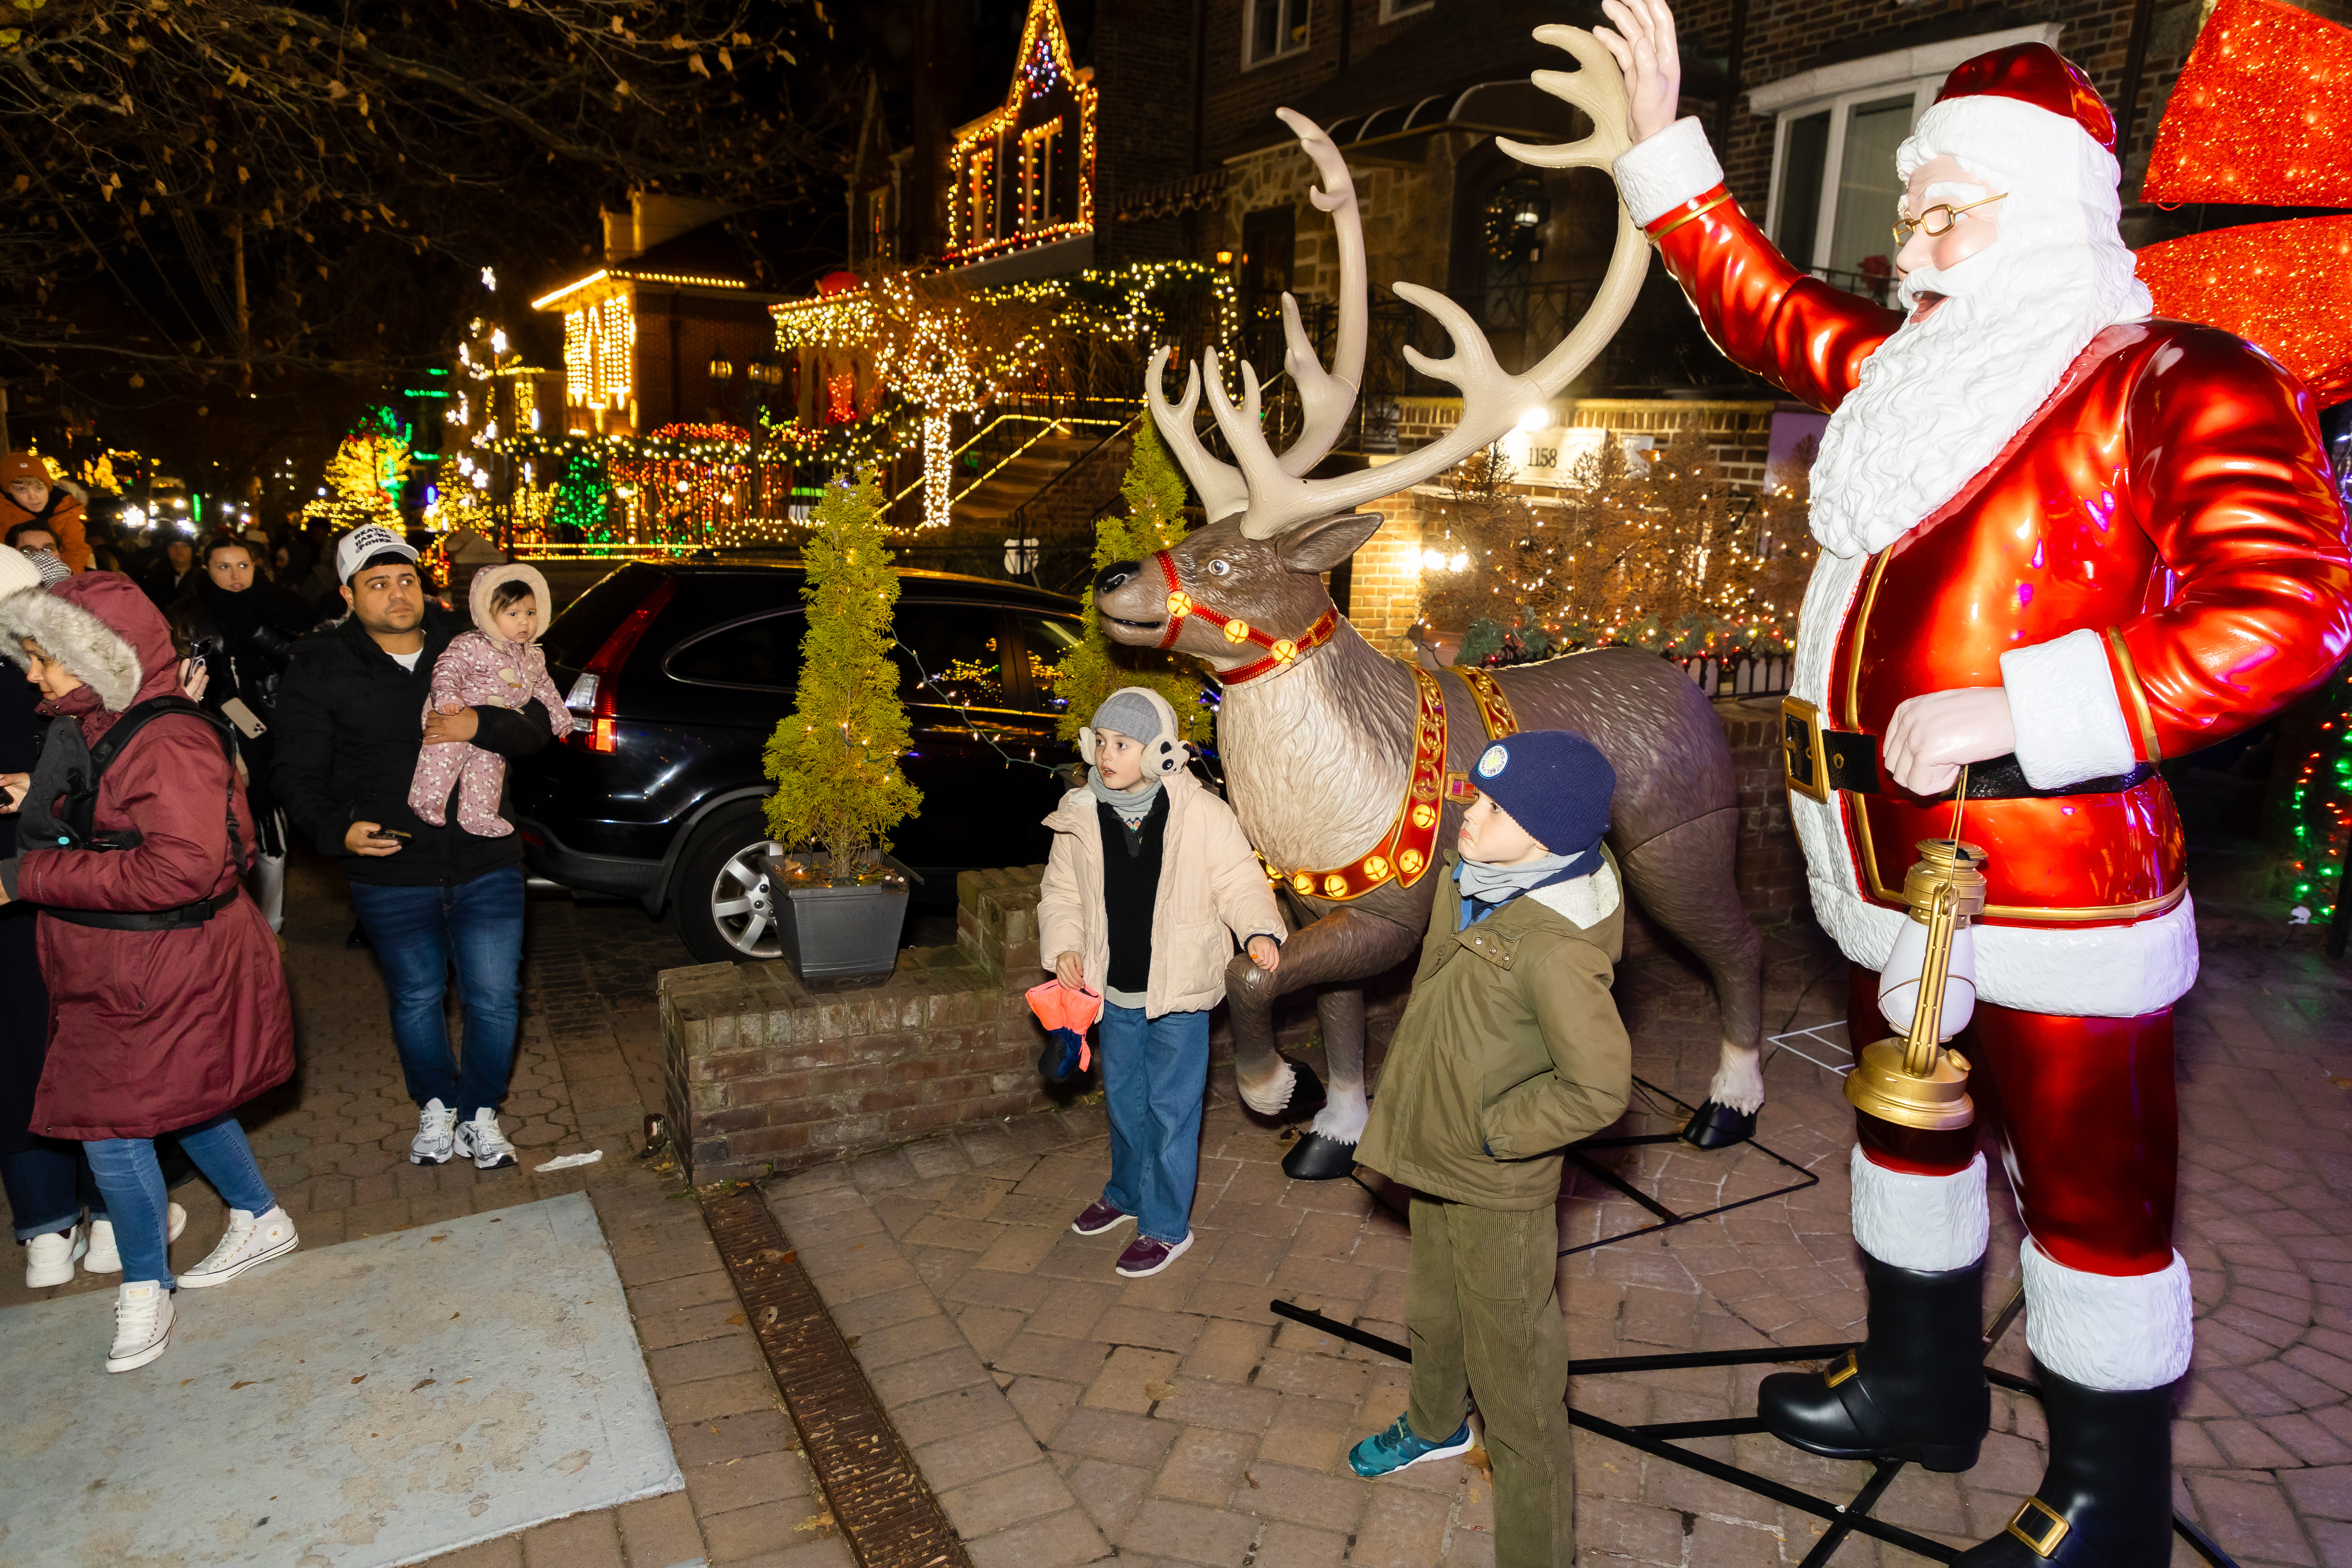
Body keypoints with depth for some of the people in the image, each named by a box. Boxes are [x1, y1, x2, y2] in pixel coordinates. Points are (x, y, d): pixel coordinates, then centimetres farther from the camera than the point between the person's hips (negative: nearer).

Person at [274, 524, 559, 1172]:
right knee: (417, 999, 16)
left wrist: (482, 726, -19)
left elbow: (538, 725, 2)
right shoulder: (319, 670, -2)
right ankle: (436, 1106, 40)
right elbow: (299, 775, -2)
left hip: (487, 867, 1)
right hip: (391, 875, 0)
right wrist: (339, 830, -20)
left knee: (494, 997, 4)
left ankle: (481, 1114, 26)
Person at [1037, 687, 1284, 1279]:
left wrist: (1261, 931, -26)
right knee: (1124, 1098, 22)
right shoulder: (1080, 817, -3)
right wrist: (1063, 945, -8)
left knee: (1171, 1106, 6)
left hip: (1179, 989, -4)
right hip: (1115, 989, 4)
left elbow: (1239, 881, -8)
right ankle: (1128, 1193, 46)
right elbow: (1061, 893, 7)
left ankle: (1166, 1225, 24)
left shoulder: (1202, 814, -14)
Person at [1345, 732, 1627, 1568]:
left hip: (1497, 1189, -9)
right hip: (1434, 1161, 9)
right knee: (1433, 1312, 32)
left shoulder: (1555, 947, -31)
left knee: (1513, 1374, 6)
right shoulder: (1468, 885, -5)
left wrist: (1489, 1131, -20)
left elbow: (1596, 1090, -31)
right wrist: (1410, 1100, 11)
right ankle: (1436, 1425, 60)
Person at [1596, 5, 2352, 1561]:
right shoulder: (1918, 369, 11)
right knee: (1907, 1129, 22)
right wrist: (1662, 146, 22)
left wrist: (2007, 712, -25)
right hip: (1891, 871, 8)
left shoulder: (2180, 383, -10)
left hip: (2057, 887, -7)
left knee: (2093, 1189, 7)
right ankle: (1922, 1383, 45)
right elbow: (1766, 309, 25)